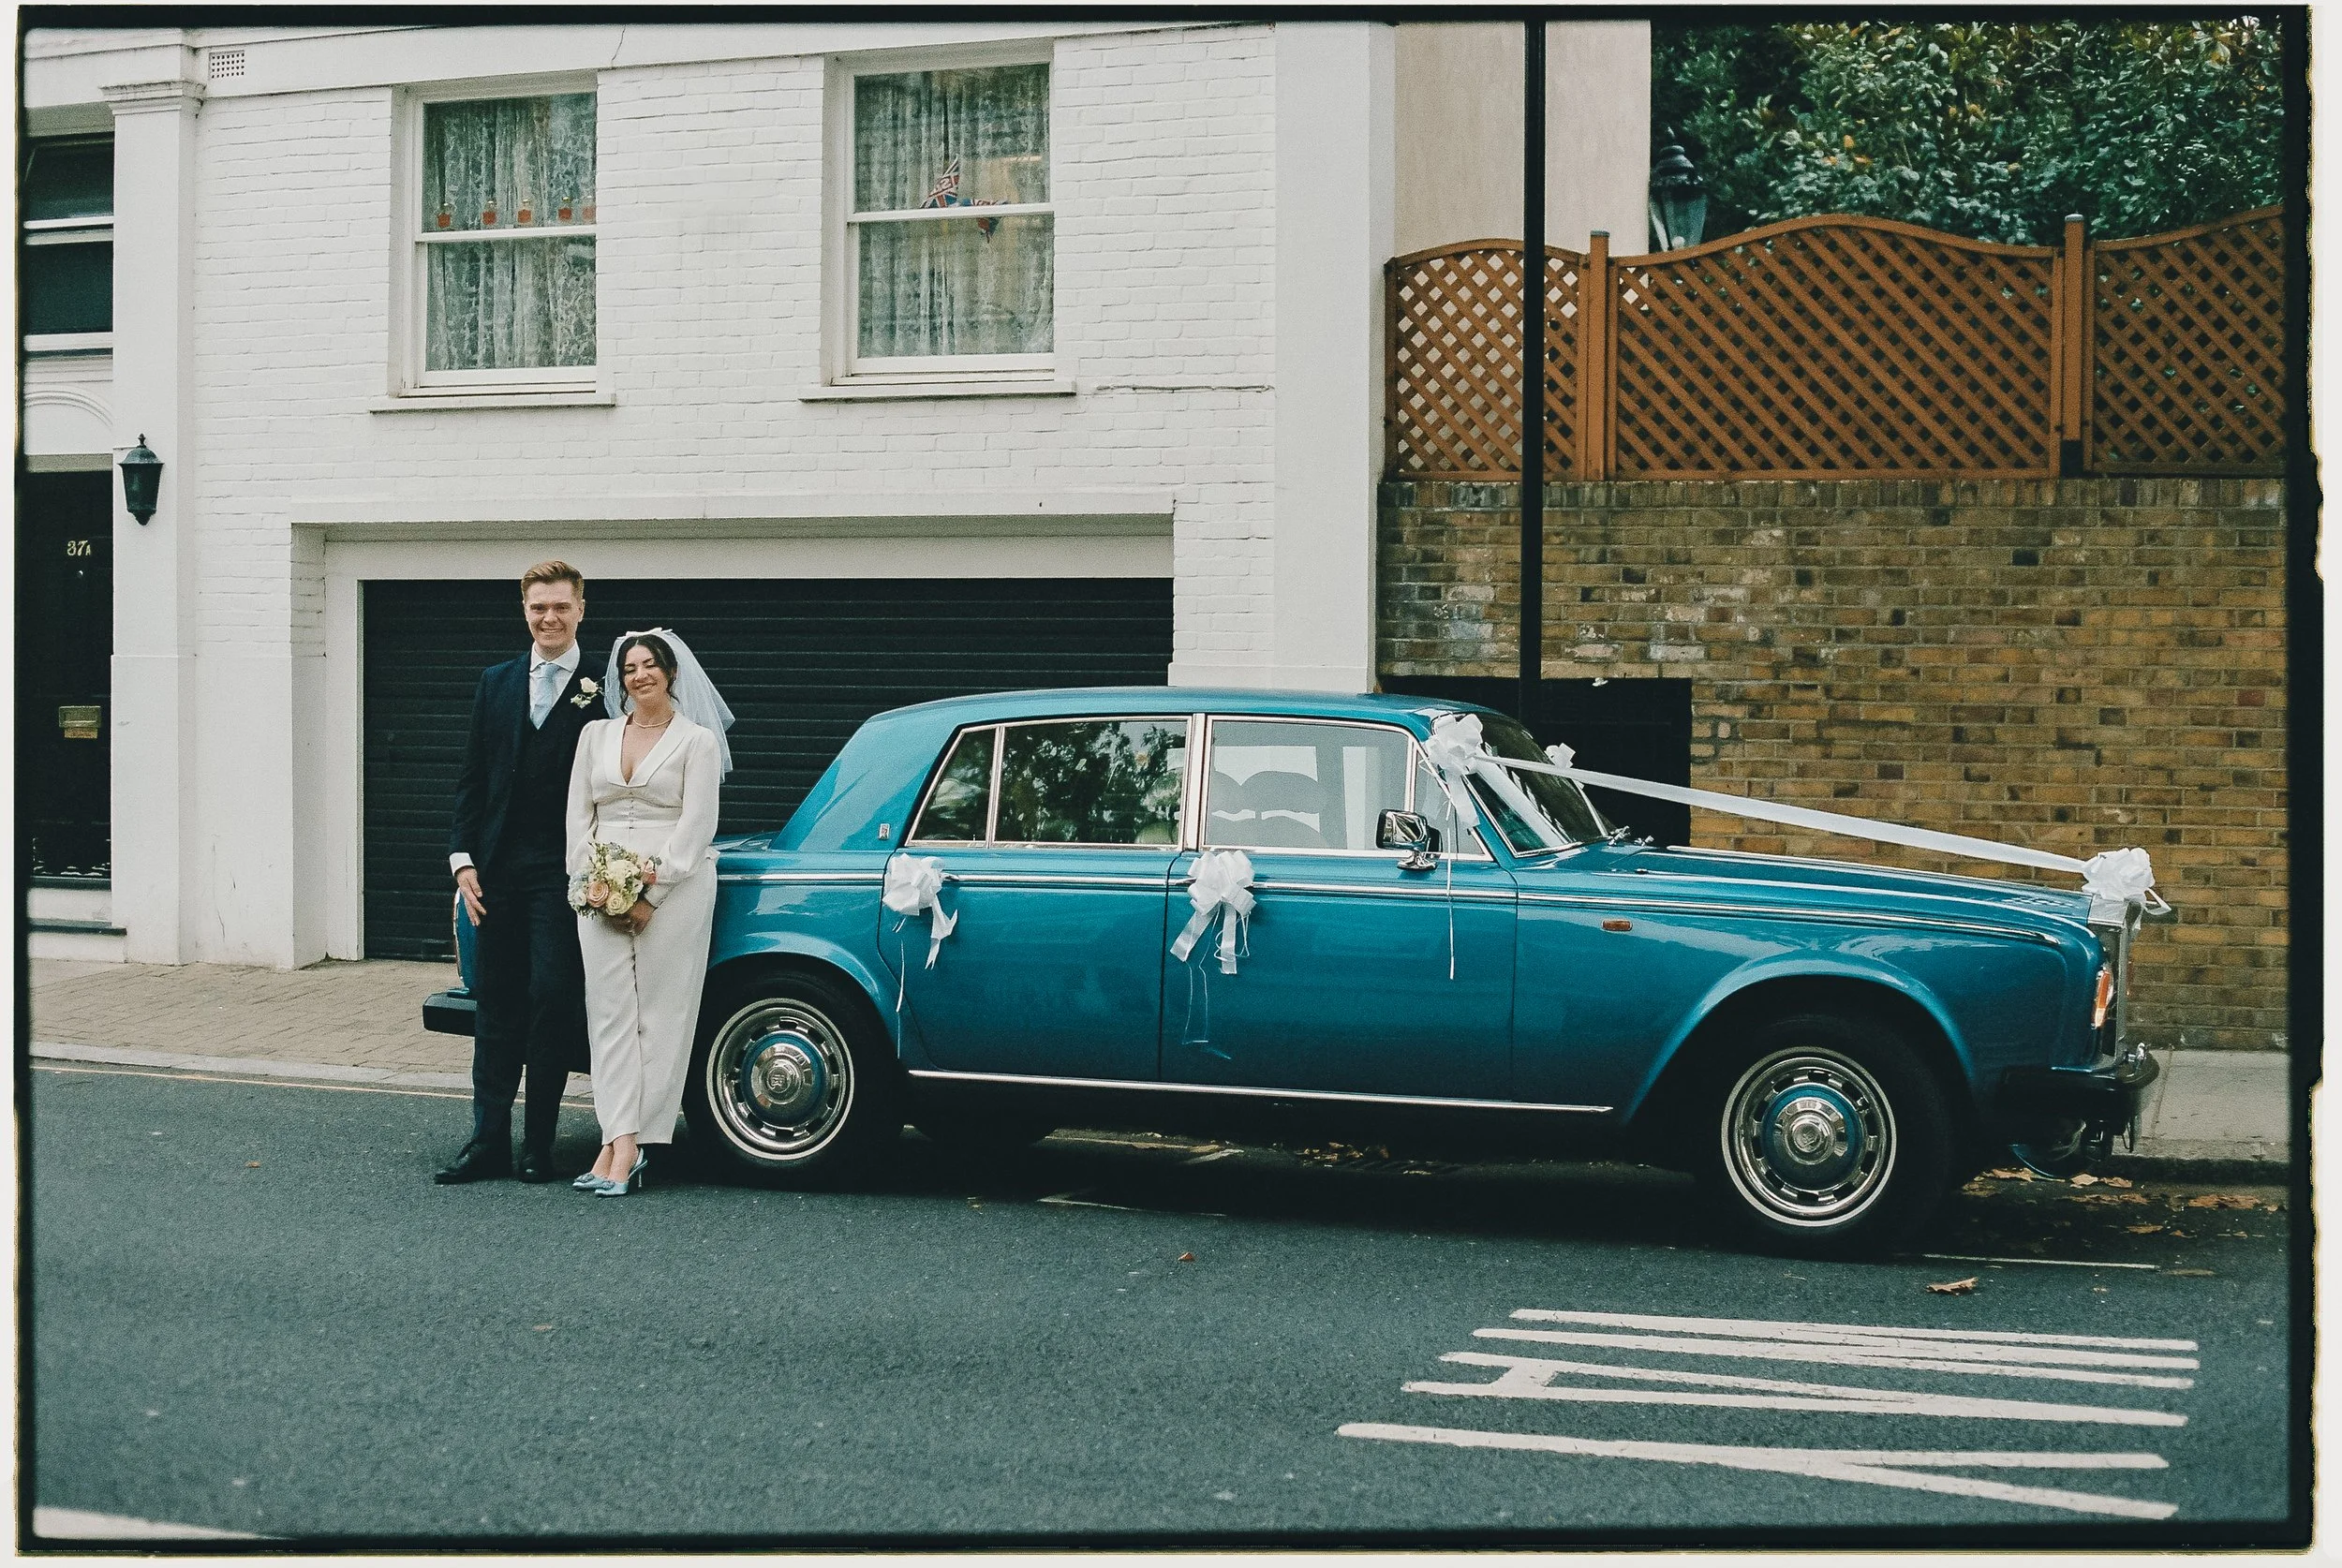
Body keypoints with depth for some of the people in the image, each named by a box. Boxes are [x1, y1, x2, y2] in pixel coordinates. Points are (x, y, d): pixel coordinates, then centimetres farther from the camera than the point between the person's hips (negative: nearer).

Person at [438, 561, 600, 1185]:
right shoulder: (496, 683, 12)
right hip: (497, 870, 4)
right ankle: (489, 1143, 10)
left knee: (552, 999, -4)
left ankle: (539, 1145, 4)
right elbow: (472, 779, 12)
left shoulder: (603, 690, -1)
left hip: (563, 871, -4)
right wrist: (463, 858, 3)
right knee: (495, 1004, 6)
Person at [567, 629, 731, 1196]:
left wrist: (650, 895, -12)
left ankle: (628, 1143, -4)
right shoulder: (596, 735, 15)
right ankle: (620, 1142, -8)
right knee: (611, 1012, -4)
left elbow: (697, 824, -6)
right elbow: (578, 815, 12)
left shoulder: (698, 740, 2)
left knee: (661, 1015, -5)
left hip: (673, 888, -4)